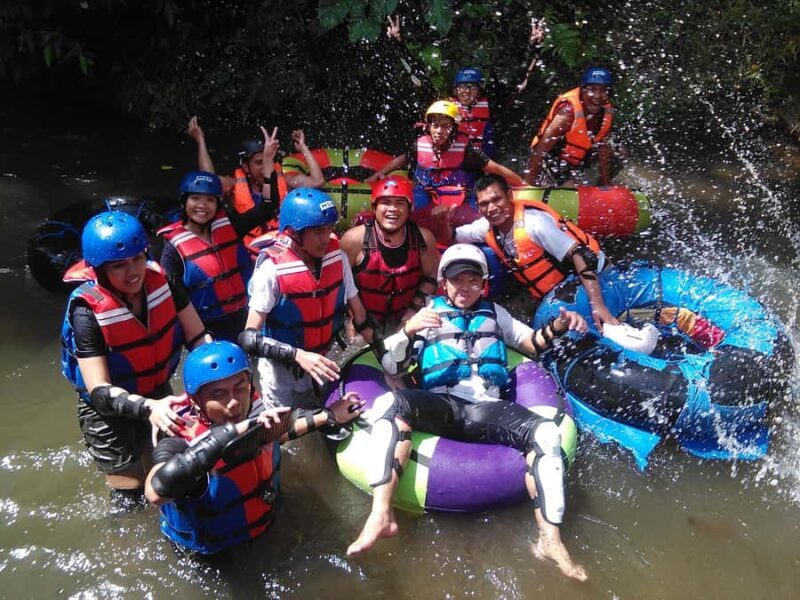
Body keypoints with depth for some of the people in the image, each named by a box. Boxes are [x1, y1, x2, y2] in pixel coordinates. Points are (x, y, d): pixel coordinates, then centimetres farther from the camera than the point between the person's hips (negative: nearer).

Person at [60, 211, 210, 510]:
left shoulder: (160, 279, -18)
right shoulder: (87, 310, -28)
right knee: (131, 498, 8)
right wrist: (148, 408, -48)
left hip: (158, 394, 4)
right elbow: (100, 391, -31)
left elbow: (198, 337, -13)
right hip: (109, 412, -4)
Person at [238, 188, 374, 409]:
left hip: (318, 363, 4)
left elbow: (358, 312, 0)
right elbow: (249, 337, -24)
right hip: (281, 370, -4)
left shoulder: (337, 257, -11)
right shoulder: (272, 269, -24)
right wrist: (298, 356, -35)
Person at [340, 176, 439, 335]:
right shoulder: (355, 239, -19)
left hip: (403, 321, 2)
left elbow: (430, 277, 4)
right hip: (363, 319, -2)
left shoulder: (423, 238, -11)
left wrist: (414, 308, -3)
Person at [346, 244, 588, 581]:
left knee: (546, 433, -25)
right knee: (391, 403, -33)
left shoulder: (493, 313, 28)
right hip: (439, 405, -1)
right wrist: (408, 331, -8)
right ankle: (381, 515, -42)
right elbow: (390, 367, 12)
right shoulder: (429, 314, 20)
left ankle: (550, 538, -21)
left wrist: (556, 328, 7)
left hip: (485, 409, 2)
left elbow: (532, 344, 29)